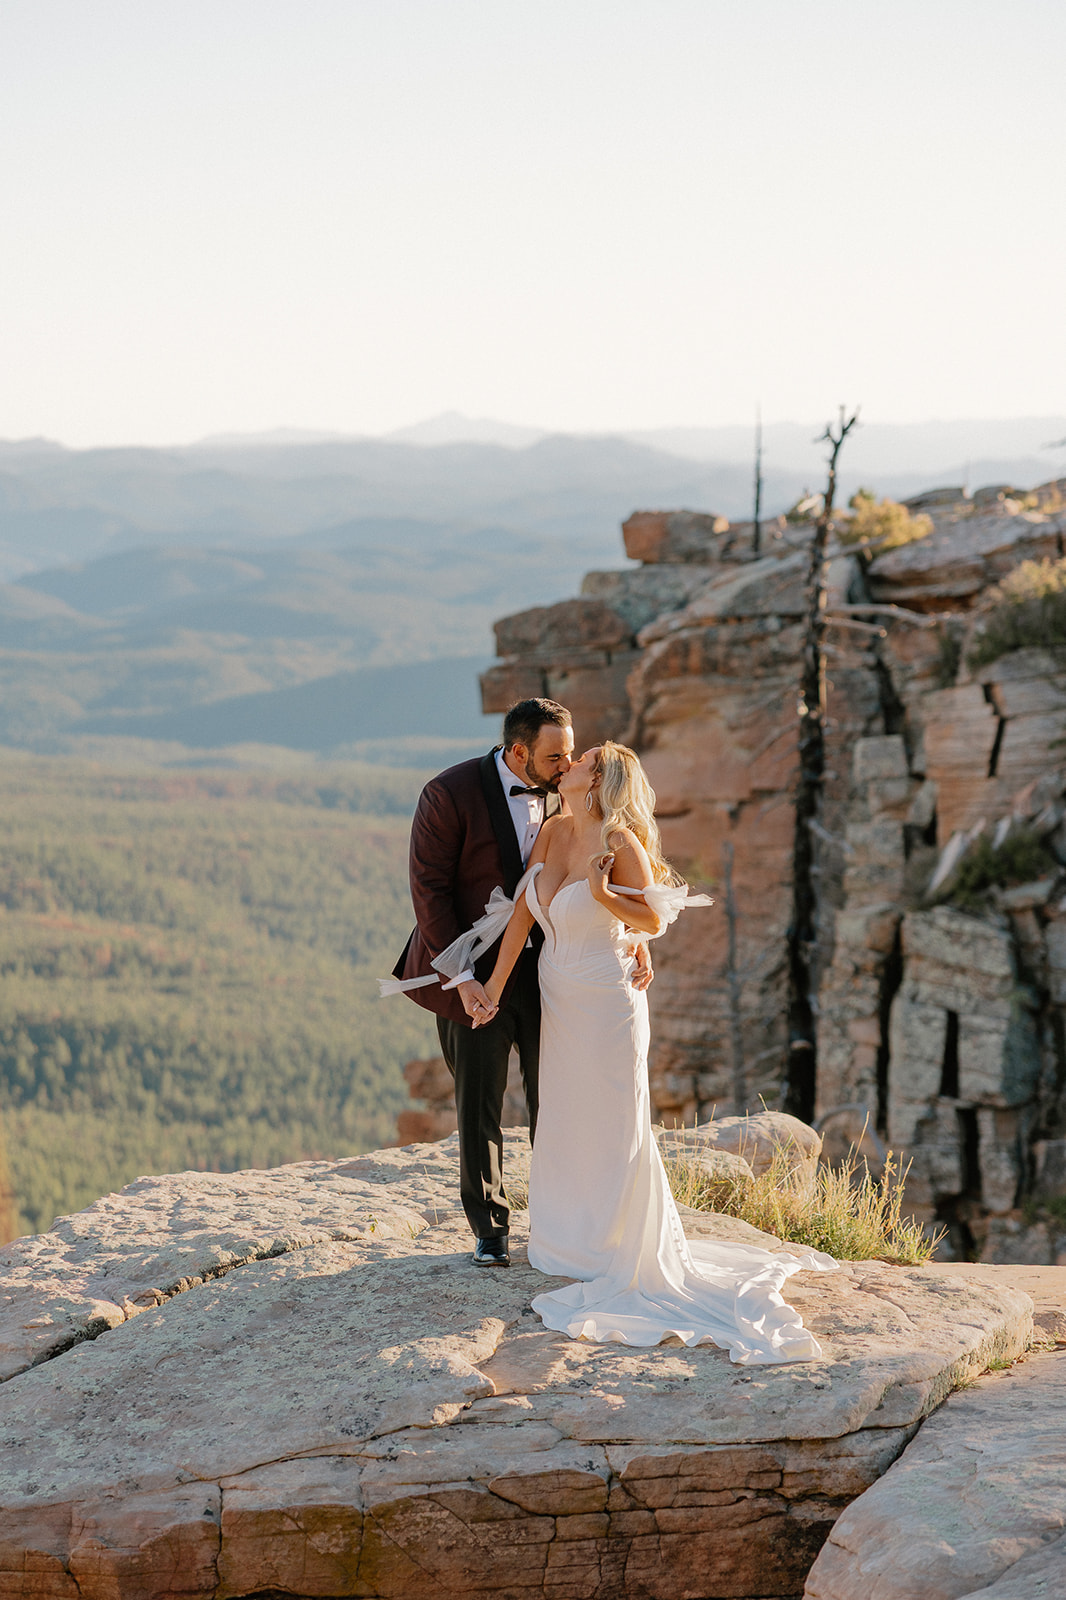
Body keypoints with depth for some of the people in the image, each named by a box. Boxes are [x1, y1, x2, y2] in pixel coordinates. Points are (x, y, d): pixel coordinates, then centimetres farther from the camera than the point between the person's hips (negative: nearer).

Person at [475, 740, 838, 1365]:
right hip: (559, 999, 7)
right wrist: (496, 983, -1)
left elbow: (654, 919, -14)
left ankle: (624, 1256, 16)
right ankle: (574, 1243, 30)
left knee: (613, 1126, 4)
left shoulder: (620, 841, -19)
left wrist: (601, 893, -31)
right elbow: (523, 911, 1)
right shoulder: (553, 831, 0)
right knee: (565, 1122, 15)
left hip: (605, 1002, -7)